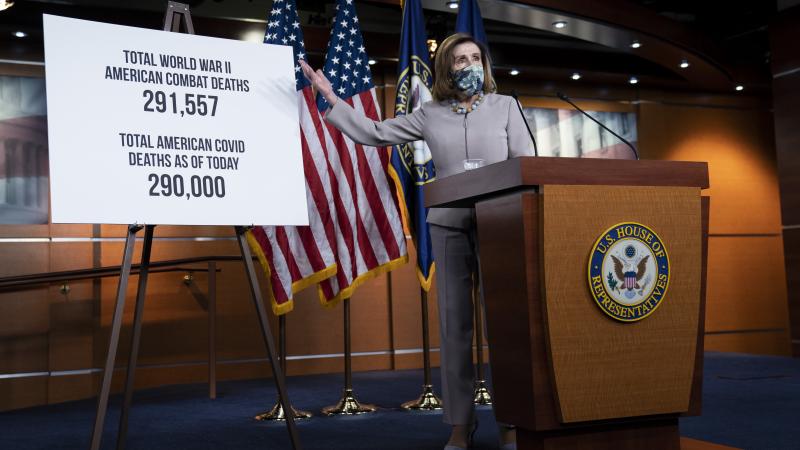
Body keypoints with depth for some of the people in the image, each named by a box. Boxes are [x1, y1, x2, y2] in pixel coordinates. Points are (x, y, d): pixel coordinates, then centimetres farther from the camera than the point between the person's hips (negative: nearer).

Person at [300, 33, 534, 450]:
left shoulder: (504, 106, 9)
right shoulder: (430, 115, 11)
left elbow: (526, 163, 5)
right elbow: (373, 134, 12)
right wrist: (331, 100, 7)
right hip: (449, 226, 1)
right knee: (454, 323, 2)